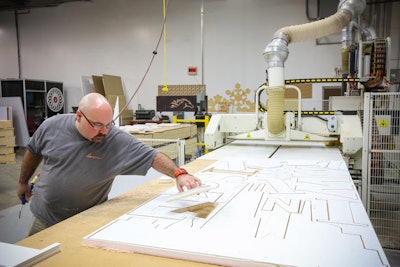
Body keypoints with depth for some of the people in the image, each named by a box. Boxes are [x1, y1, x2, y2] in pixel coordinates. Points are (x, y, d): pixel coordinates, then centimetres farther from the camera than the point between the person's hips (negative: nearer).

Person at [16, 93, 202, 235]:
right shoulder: (52, 126, -13)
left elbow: (152, 156, -26)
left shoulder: (118, 141, -23)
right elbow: (33, 152, 5)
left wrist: (179, 173, -42)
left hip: (86, 221, -2)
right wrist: (23, 182, 17)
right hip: (45, 217, 3)